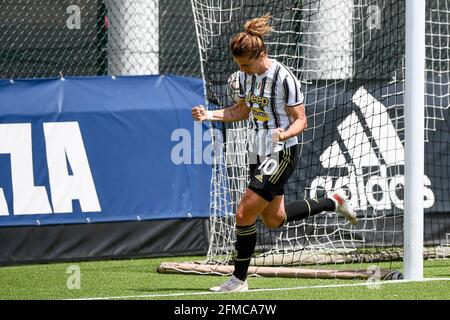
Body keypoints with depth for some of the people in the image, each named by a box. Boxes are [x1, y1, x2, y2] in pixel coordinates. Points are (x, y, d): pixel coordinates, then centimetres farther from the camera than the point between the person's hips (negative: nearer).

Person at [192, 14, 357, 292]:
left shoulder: (284, 78, -19)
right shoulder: (247, 75, 3)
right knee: (274, 219, 16)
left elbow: (301, 120, -15)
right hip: (258, 154, 9)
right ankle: (333, 202, 35)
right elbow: (242, 110, 17)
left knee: (245, 214, -12)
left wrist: (285, 133, -36)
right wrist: (210, 115, 3)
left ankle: (239, 279, 0)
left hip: (281, 155, -9)